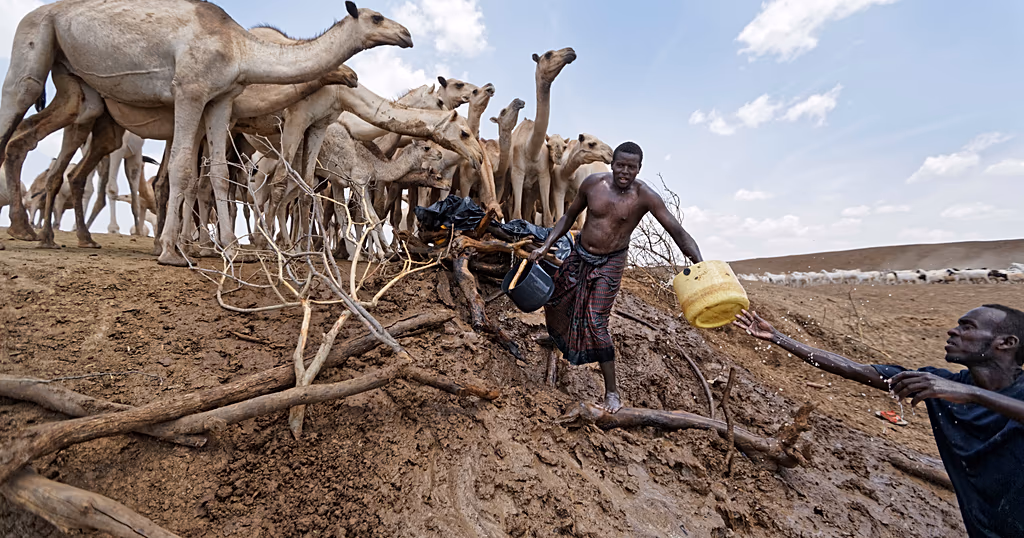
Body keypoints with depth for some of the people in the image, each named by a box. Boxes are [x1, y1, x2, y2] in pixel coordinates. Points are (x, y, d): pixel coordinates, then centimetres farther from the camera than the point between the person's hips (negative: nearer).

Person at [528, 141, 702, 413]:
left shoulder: (645, 196, -18)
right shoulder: (593, 183, -9)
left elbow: (677, 231, -20)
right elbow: (569, 216, 3)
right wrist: (546, 246, -4)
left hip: (609, 263, -4)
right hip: (579, 256, 4)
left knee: (596, 323, -10)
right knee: (555, 302, 19)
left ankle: (612, 391, 6)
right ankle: (559, 337, 57)